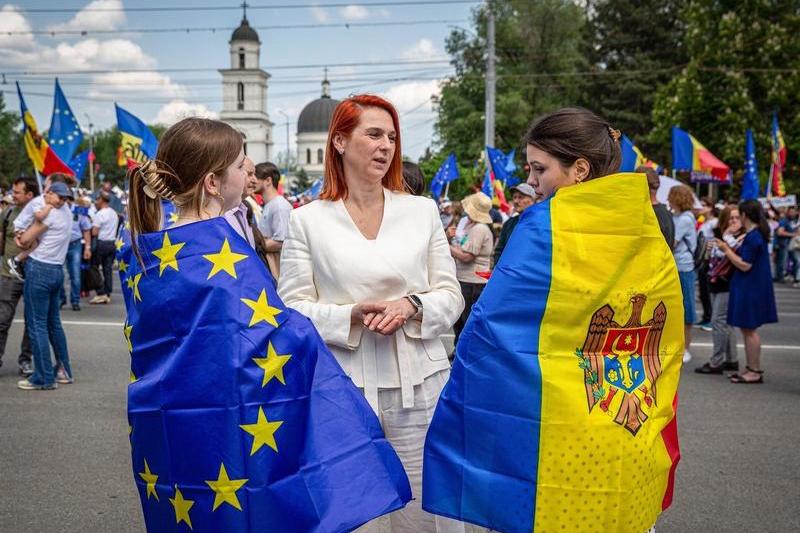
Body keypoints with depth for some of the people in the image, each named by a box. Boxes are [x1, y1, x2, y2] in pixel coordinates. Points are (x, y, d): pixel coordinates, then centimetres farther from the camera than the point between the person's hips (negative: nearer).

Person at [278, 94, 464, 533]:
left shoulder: (422, 210, 9)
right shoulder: (307, 221, 2)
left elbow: (451, 296, 9)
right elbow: (291, 309, 0)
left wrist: (412, 306, -12)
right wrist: (351, 315, -16)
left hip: (419, 385, 2)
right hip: (341, 388, -1)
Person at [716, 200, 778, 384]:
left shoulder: (752, 237, -19)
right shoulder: (758, 234, 12)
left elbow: (745, 265, -20)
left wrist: (726, 250, -13)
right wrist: (730, 250, 8)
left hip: (750, 290, -10)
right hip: (751, 288, 10)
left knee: (749, 329, -3)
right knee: (748, 329, 15)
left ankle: (755, 371, 3)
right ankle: (752, 368, 22)